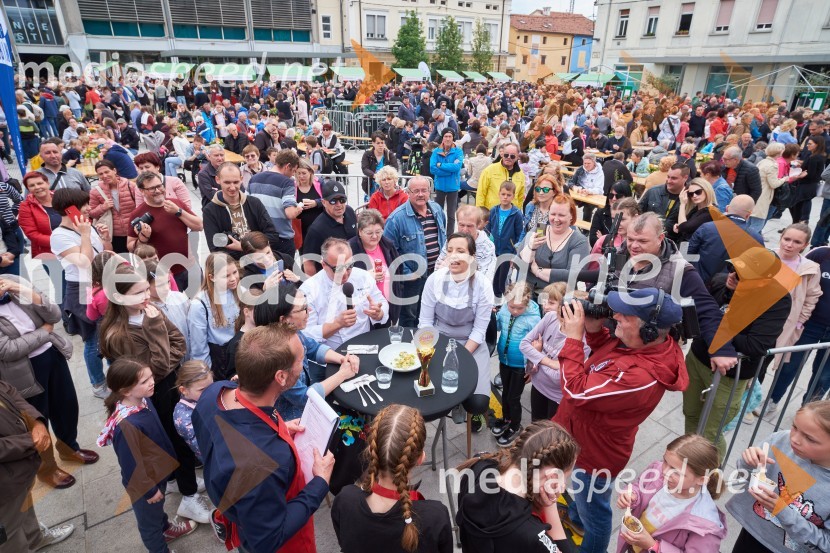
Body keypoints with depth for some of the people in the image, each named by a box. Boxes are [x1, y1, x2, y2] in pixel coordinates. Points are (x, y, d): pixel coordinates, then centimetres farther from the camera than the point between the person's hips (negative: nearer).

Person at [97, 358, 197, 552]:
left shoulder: (143, 400, -14)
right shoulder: (127, 424, -39)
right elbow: (131, 464, -27)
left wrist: (166, 460, 16)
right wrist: (148, 490, -15)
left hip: (158, 470, 7)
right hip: (144, 481, -7)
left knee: (159, 508, 35)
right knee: (149, 519, 22)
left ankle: (165, 528, 61)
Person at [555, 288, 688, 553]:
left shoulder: (641, 376, -41)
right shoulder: (635, 342, -15)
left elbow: (577, 392, -37)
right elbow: (606, 351, 6)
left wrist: (573, 338, -32)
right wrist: (593, 328, -15)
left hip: (594, 452, -9)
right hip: (584, 437, 9)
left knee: (593, 512, 21)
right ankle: (575, 515, 66)